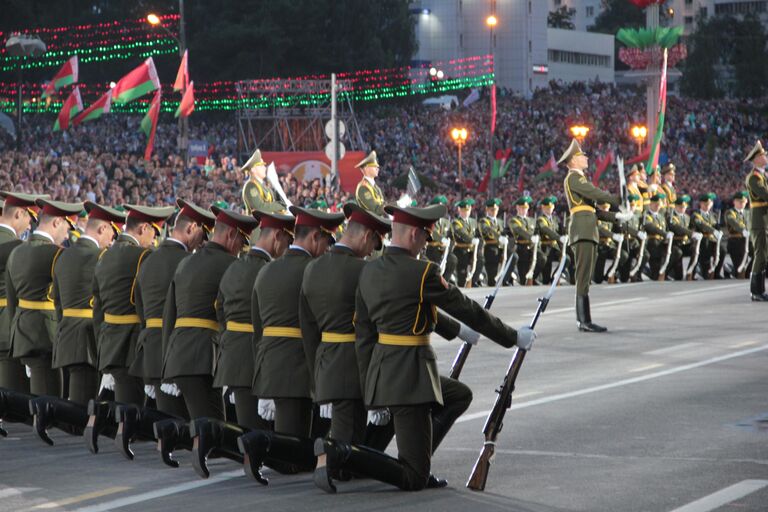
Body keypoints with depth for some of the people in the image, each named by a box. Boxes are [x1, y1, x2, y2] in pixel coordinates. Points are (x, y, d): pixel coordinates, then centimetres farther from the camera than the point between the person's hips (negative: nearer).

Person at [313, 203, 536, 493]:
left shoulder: (369, 272, 8)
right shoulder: (422, 272, -14)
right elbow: (467, 309, -5)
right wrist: (513, 337, 8)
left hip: (381, 370, 9)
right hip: (410, 374, -9)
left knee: (461, 396, 30)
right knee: (413, 480, -3)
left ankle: (418, 463, 20)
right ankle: (339, 454, -18)